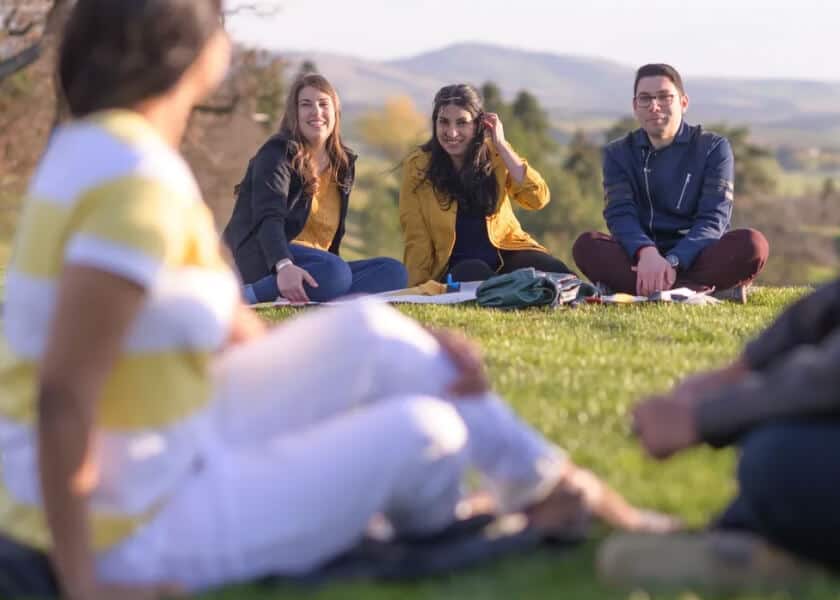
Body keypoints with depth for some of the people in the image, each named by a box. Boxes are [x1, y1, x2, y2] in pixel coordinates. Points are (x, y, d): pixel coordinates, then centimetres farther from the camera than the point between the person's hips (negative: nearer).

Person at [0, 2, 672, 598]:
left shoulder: (98, 146, 4)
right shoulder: (138, 183, -27)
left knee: (368, 334, 10)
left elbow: (230, 328, 11)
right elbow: (63, 392, -29)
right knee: (422, 430, 0)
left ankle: (556, 485, 24)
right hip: (130, 531, -9)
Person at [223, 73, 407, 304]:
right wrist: (284, 266, -41)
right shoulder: (278, 154, -6)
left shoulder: (343, 163, 18)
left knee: (394, 271, -16)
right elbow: (268, 217, -23)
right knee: (335, 273, -37)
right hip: (267, 258, -8)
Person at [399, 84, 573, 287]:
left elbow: (538, 199, -12)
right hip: (456, 267, -2)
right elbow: (416, 239, -3)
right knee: (475, 274, -37)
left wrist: (501, 145, -13)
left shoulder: (495, 153, 1)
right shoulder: (418, 166, -4)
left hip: (505, 253, 2)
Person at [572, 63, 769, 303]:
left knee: (752, 244, -30)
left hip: (698, 258, -1)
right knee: (586, 246, -29)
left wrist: (672, 262, -26)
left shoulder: (713, 148, 4)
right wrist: (646, 253, -29)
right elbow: (620, 214, -6)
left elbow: (713, 219, -8)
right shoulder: (618, 153, 10)